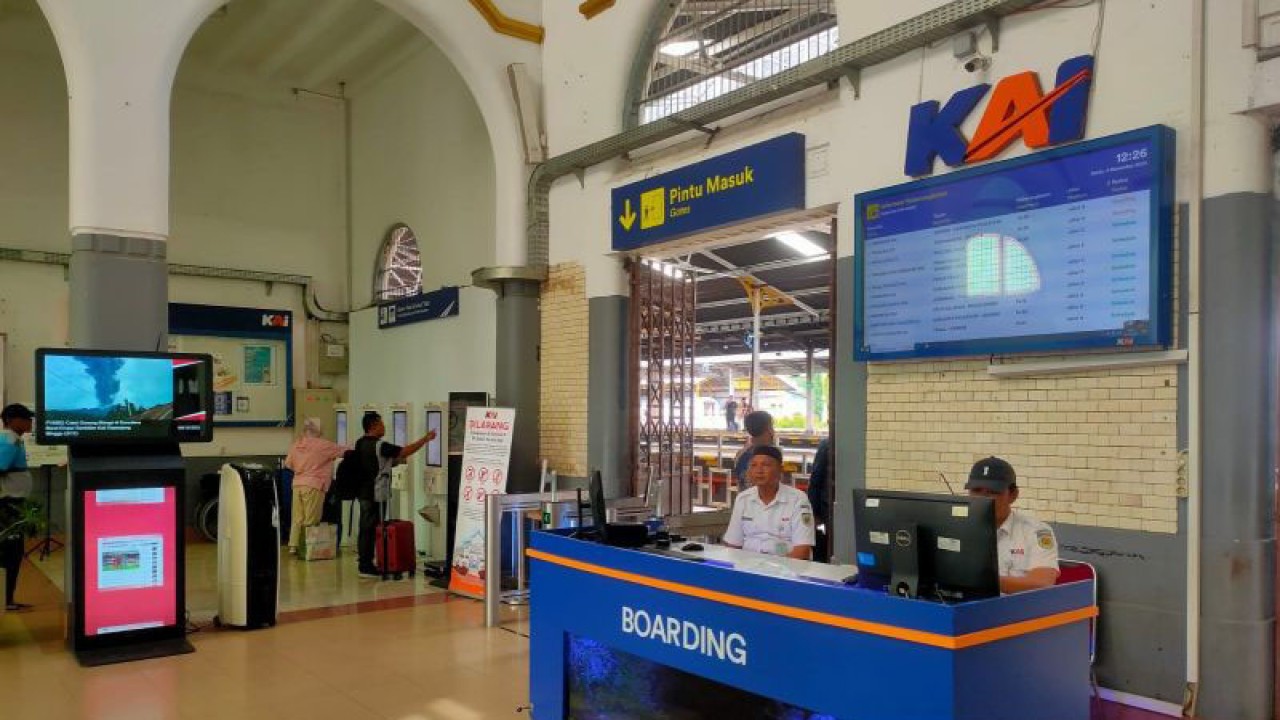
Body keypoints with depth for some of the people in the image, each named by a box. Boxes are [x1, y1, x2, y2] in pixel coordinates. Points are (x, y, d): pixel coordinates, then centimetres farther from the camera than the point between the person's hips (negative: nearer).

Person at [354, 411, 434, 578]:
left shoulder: (361, 444, 11)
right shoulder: (379, 446, -17)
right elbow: (406, 451, -18)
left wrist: (393, 461, 23)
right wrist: (426, 439, -11)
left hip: (364, 493, 9)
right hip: (375, 495, -9)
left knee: (365, 528, 13)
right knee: (372, 529, -5)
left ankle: (364, 564, 19)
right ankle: (367, 567, -2)